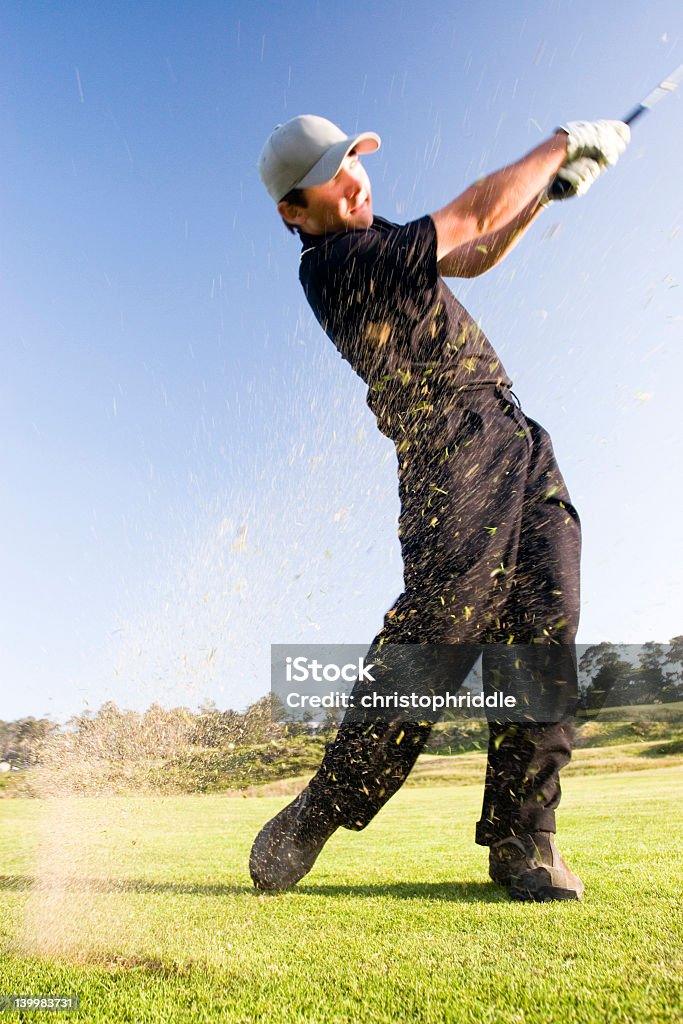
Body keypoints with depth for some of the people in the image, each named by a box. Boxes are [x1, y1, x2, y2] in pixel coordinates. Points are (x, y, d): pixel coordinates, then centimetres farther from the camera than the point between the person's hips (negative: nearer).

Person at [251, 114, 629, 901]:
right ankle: (321, 812, -6)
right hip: (452, 456, -9)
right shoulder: (330, 266, -8)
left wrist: (548, 190, 22)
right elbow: (473, 215, -6)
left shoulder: (374, 243, 22)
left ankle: (520, 836, 0)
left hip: (518, 442, 9)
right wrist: (562, 143, 9)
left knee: (543, 626, -4)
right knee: (440, 628, -20)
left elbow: (473, 256, 34)